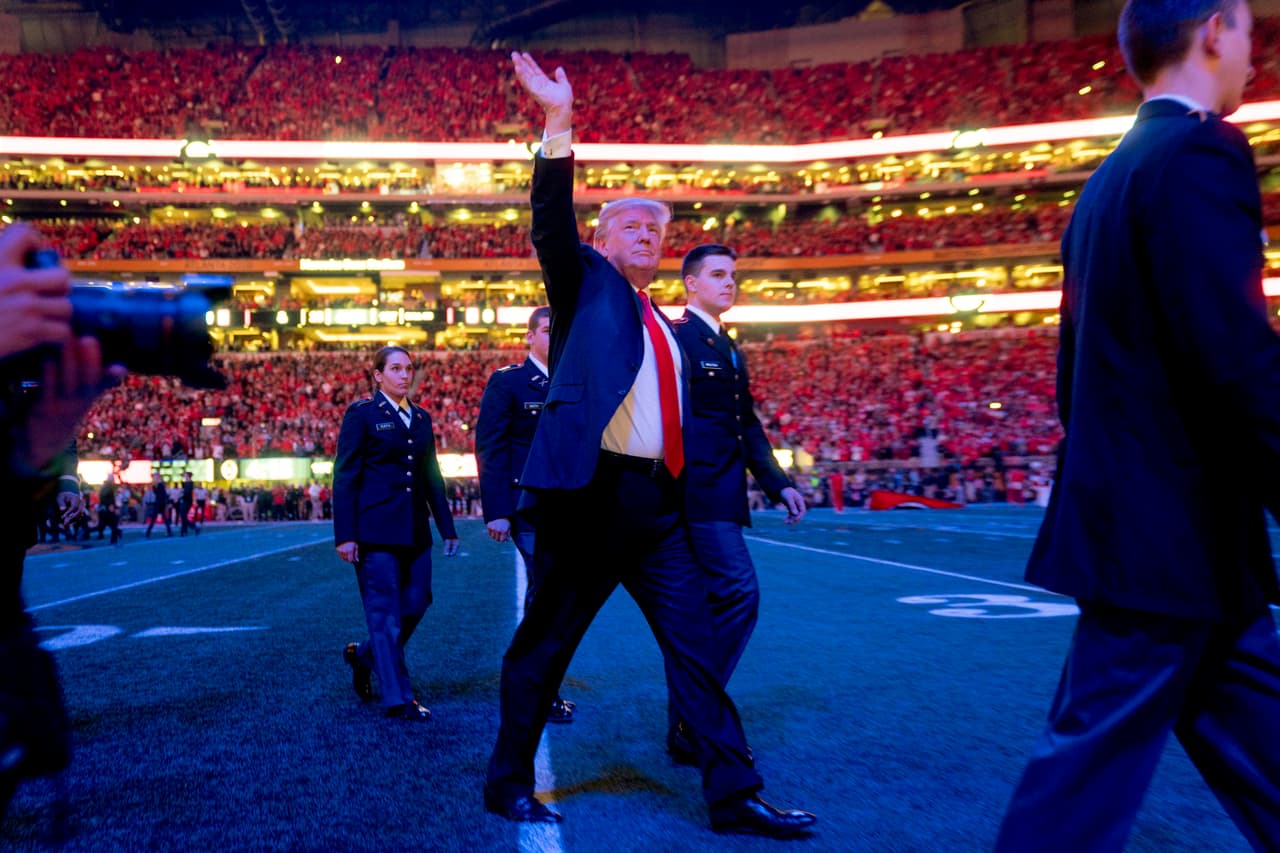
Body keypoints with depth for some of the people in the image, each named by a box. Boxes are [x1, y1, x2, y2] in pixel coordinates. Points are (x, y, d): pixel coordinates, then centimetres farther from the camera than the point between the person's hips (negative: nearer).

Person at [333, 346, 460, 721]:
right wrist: (345, 535, -12)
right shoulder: (362, 413, -2)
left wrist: (447, 527, 12)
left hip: (415, 531, 6)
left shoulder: (421, 418, 15)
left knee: (416, 604, 7)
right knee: (385, 612, -2)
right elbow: (345, 477, -6)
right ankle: (397, 698, 5)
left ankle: (363, 655, 31)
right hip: (375, 530, -6)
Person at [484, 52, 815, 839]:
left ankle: (733, 794, 12)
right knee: (545, 643, 4)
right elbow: (552, 224, -10)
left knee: (695, 641, 5)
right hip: (589, 489, -6)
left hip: (657, 499, 6)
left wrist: (684, 491, 15)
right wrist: (559, 127, -21)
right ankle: (509, 784, 21)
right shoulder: (586, 282, 8)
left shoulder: (669, 330, 23)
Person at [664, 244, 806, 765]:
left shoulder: (730, 350, 21)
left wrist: (777, 483, 12)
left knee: (710, 608, 11)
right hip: (697, 491, -9)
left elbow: (748, 425, 21)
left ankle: (687, 728, 21)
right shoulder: (675, 338, -7)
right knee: (739, 594, -16)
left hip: (722, 495, 9)